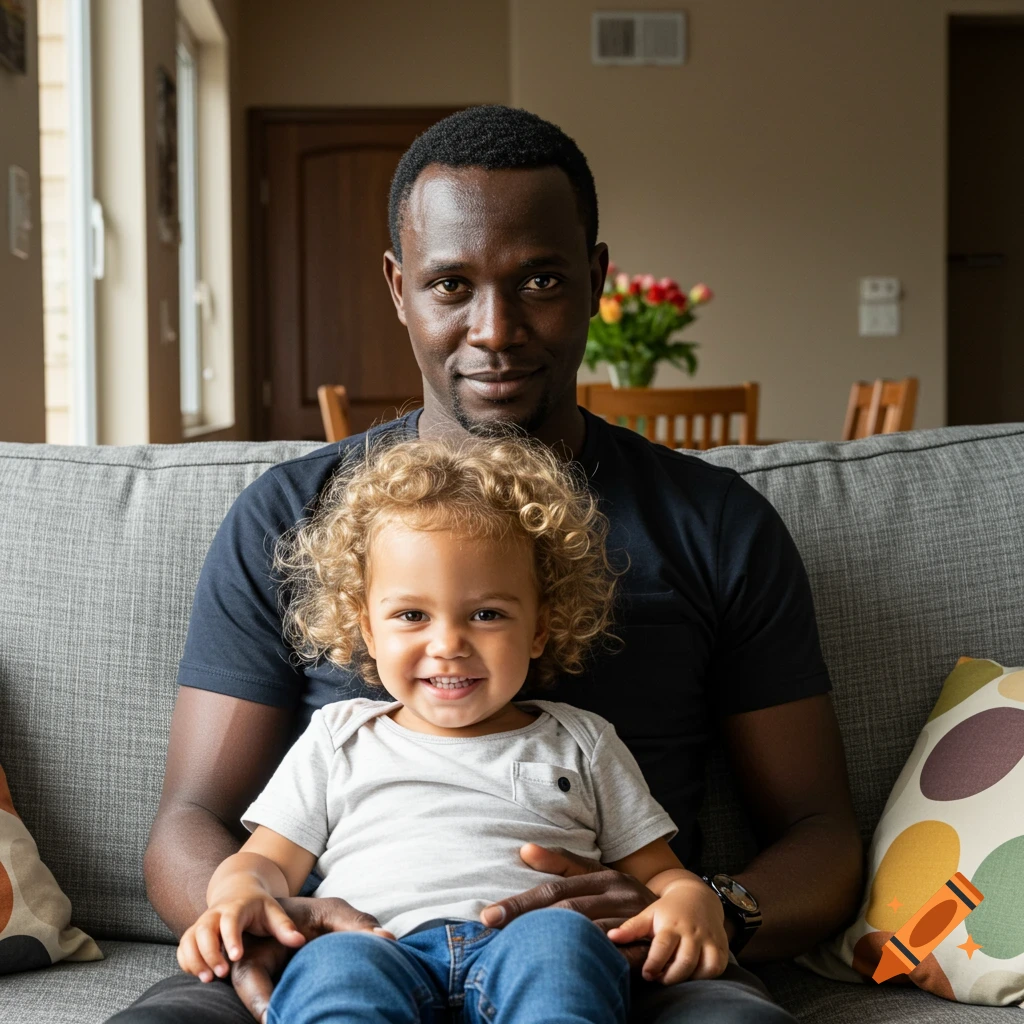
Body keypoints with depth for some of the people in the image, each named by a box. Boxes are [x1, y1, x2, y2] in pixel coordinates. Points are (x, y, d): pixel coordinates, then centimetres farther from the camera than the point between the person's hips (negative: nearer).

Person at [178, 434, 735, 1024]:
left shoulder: (581, 744, 25)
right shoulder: (338, 740, 26)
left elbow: (656, 871, 23)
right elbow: (268, 862, 24)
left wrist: (691, 899, -2)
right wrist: (240, 891, -2)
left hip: (530, 949, 0)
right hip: (381, 949, 0)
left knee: (559, 936, -36)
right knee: (334, 964, -36)